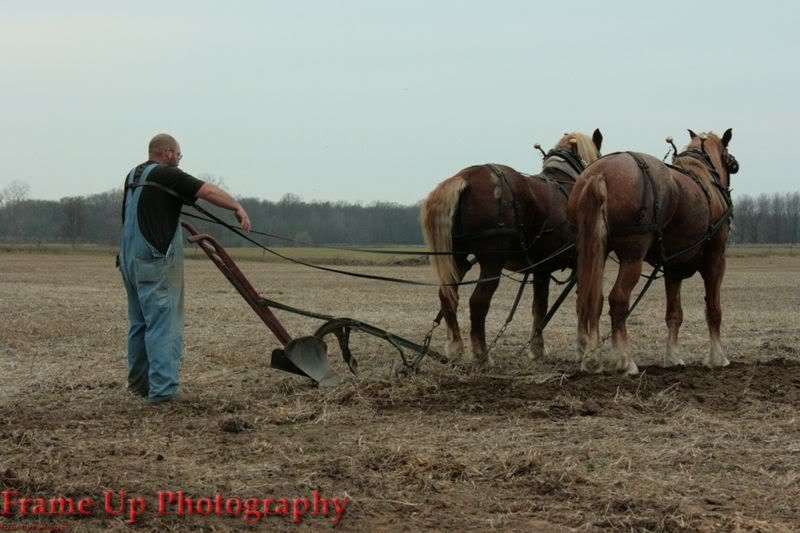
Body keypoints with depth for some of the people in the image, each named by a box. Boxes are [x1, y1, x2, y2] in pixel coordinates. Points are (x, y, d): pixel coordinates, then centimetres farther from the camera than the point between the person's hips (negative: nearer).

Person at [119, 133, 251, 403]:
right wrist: (237, 207, -10)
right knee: (163, 323, -9)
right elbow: (209, 191, -17)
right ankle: (162, 388, -14)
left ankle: (138, 382, 25)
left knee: (140, 321, 18)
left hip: (130, 259, 9)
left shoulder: (133, 176, 15)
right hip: (155, 261, -9)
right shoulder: (166, 175, -10)